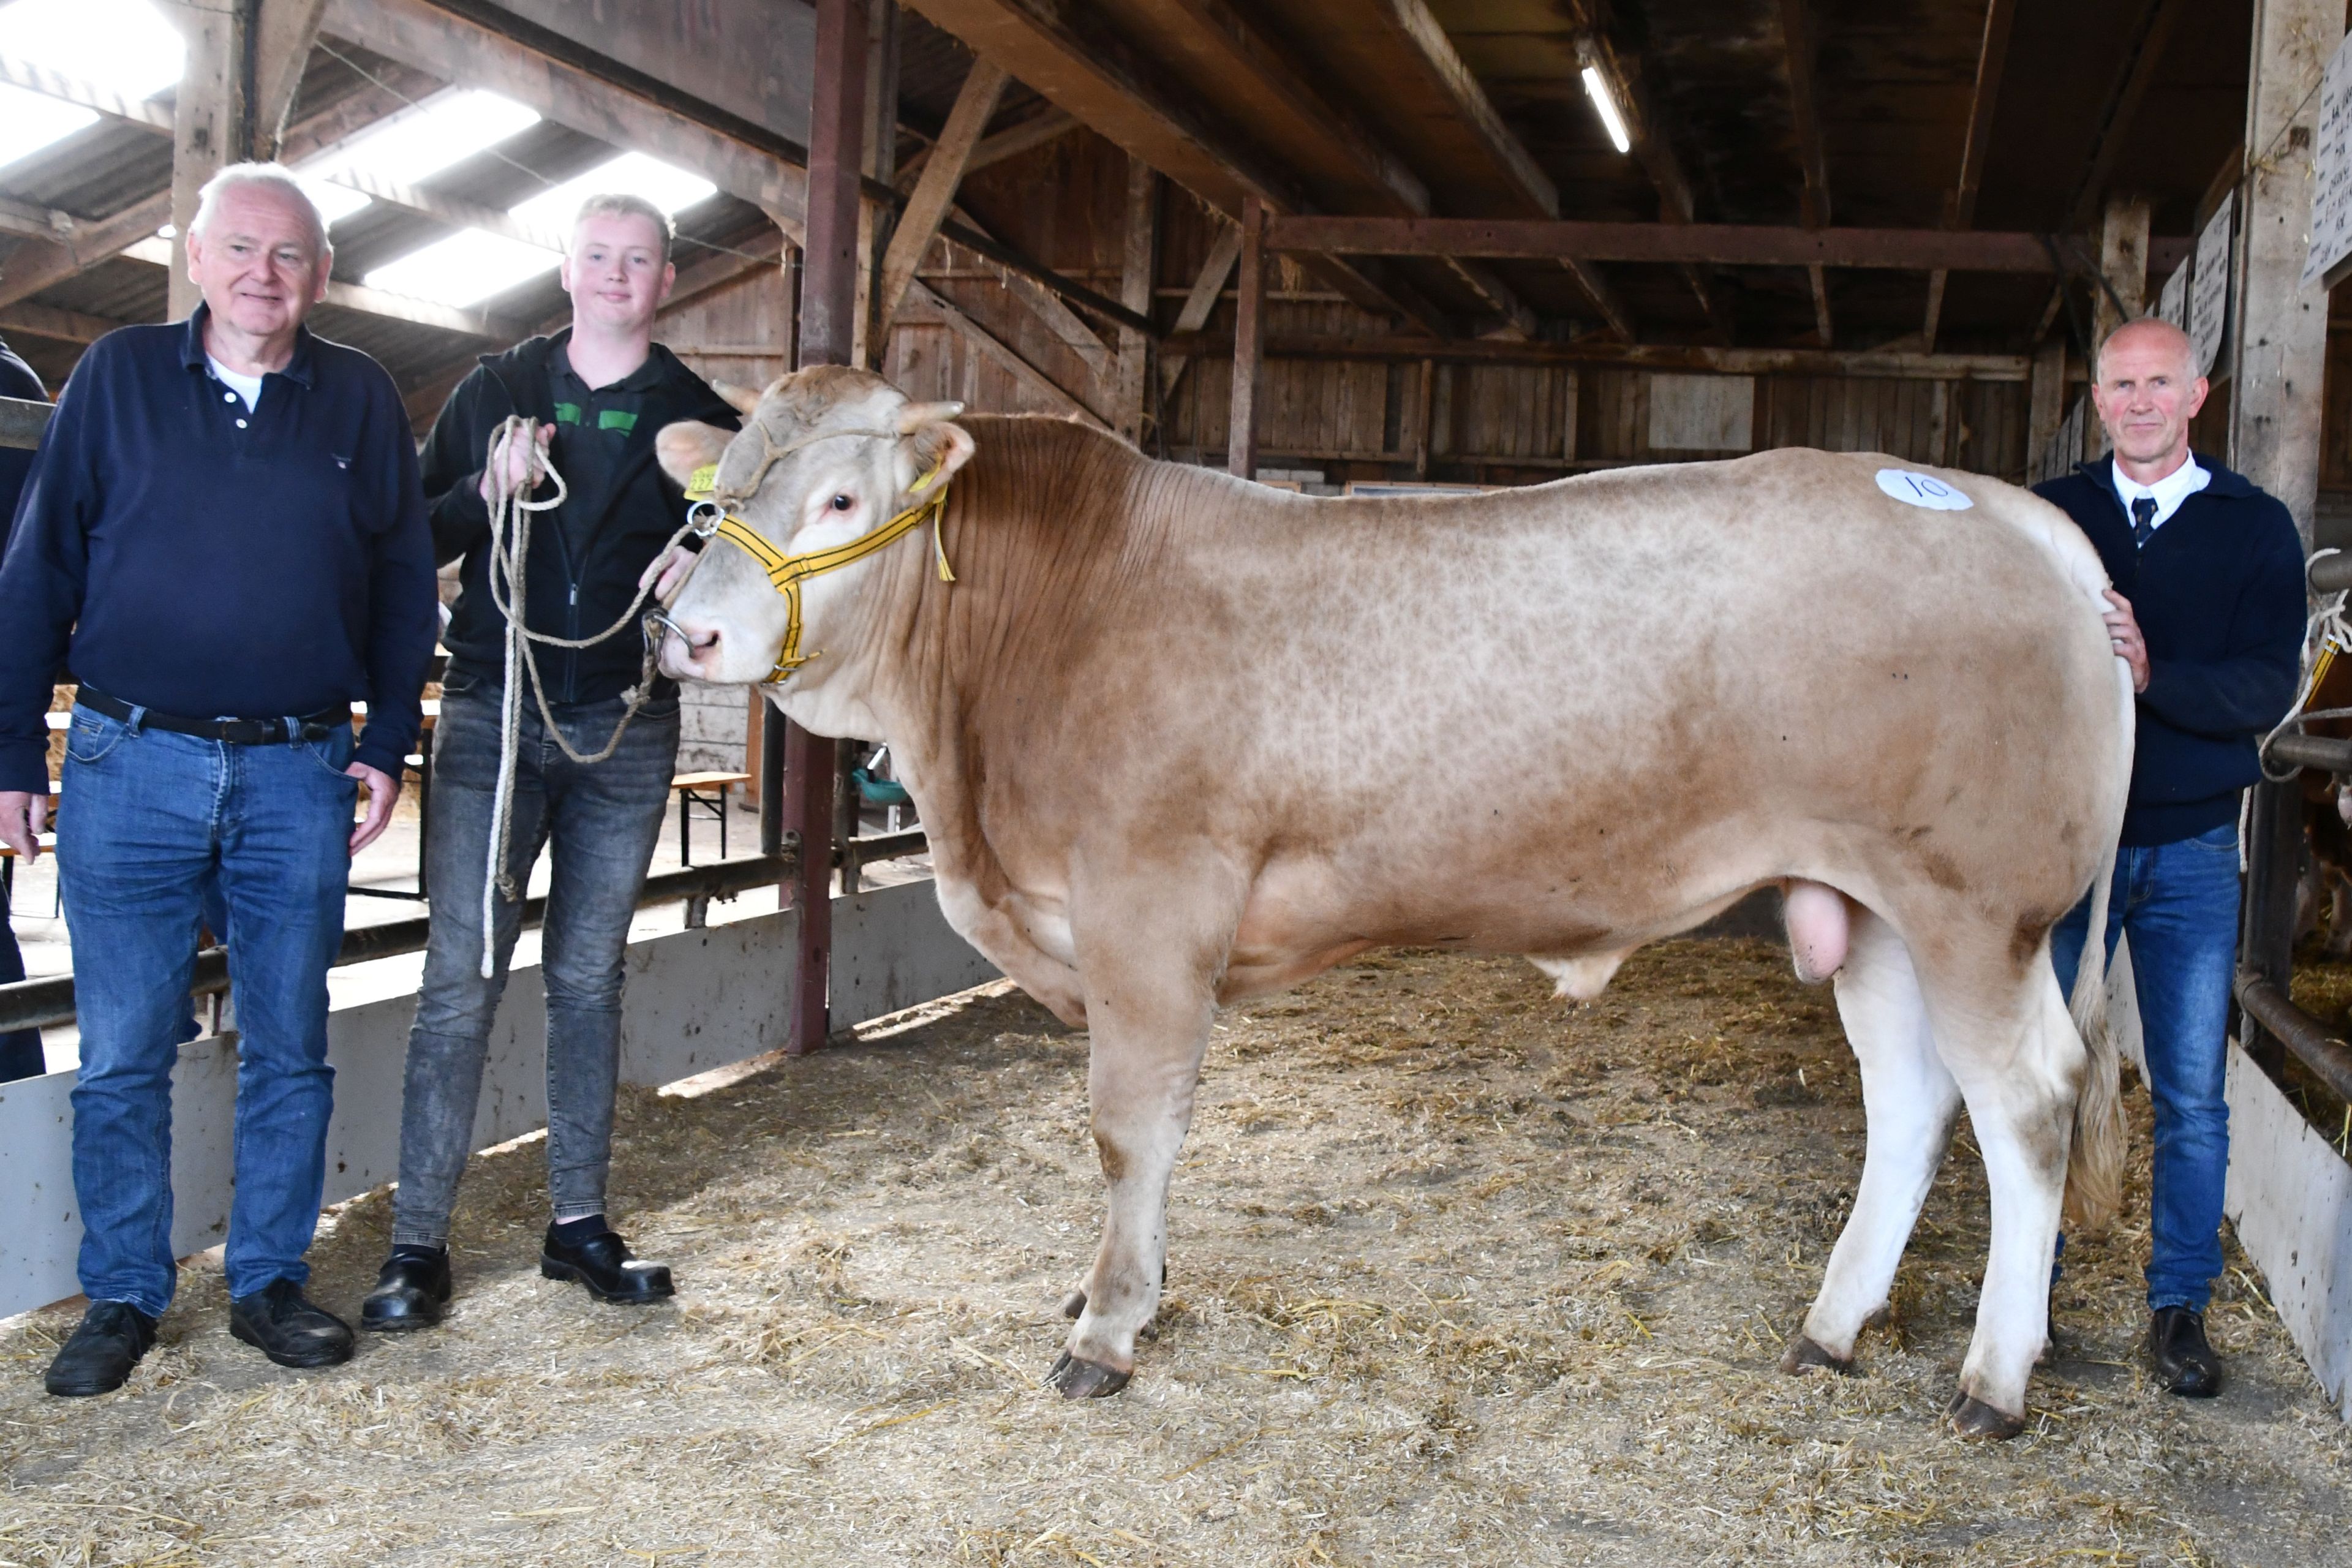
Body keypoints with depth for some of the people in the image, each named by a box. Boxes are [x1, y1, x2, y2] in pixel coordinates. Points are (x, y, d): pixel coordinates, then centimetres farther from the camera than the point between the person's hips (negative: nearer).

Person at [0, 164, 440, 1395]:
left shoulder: (361, 401, 6)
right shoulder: (117, 378, 4)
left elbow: (404, 586, 10)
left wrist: (389, 740, 3)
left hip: (300, 772, 1)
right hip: (132, 764, -1)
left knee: (289, 1049, 8)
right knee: (122, 1053, 4)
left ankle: (271, 1284, 20)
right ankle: (122, 1296, 16)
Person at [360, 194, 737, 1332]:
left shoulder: (698, 418, 7)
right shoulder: (493, 393, 7)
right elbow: (413, 540, 5)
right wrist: (487, 492, -13)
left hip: (626, 726, 1)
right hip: (490, 715, -1)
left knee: (589, 979, 9)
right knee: (460, 977, -4)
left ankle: (579, 1224, 18)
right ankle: (418, 1242, 2)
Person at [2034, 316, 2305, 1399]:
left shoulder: (2256, 528, 2)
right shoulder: (2047, 516, 5)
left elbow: (2269, 688, -9)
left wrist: (2156, 677, -26)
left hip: (2192, 851, 0)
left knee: (2192, 1095, 5)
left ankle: (2179, 1308, 18)